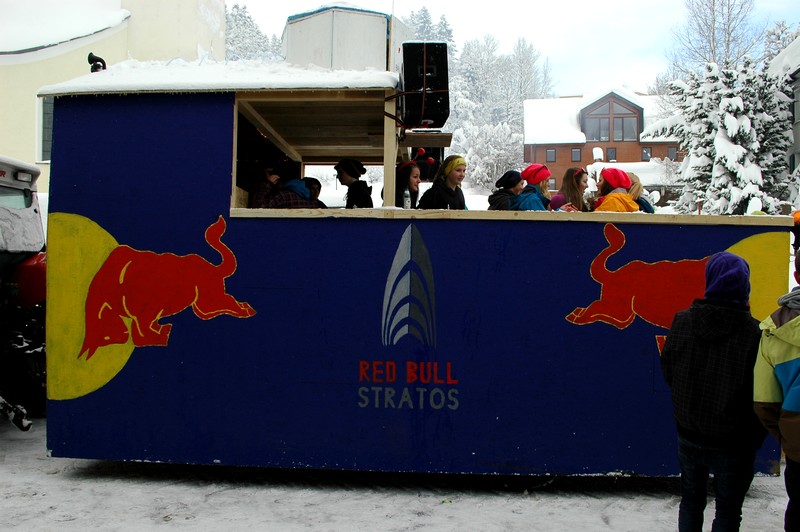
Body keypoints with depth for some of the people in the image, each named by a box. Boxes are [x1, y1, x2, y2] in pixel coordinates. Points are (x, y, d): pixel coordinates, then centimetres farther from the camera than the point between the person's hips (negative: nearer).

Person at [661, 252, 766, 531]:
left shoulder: (682, 321, -10)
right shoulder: (754, 333, -22)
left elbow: (667, 373, 1)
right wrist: (756, 436, 2)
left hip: (689, 436, 4)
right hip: (732, 444, -3)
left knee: (691, 501, 22)